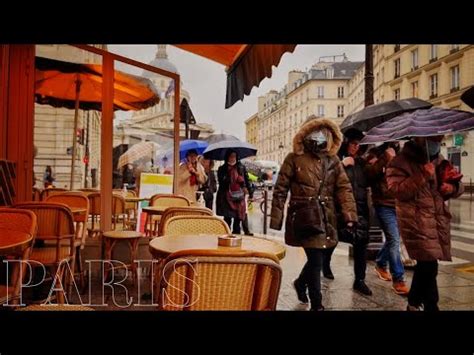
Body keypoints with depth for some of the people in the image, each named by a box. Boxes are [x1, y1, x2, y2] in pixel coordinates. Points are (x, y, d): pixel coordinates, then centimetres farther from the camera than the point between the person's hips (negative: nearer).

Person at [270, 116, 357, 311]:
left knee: (315, 259, 14)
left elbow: (344, 188, 4)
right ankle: (317, 304, 14)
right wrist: (277, 218, -6)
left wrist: (350, 213, -10)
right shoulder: (294, 159, -4)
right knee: (316, 260, -5)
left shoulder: (333, 160, 9)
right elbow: (280, 190, -3)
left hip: (326, 218, 5)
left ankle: (301, 283, 46)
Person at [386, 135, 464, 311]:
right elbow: (397, 190, -17)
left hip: (439, 220, 7)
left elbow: (458, 184, 22)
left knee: (425, 264, 13)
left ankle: (414, 302, 30)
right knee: (429, 265, -12)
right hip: (416, 222, -7)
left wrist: (453, 187, -1)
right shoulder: (401, 162, -6)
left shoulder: (439, 160, 17)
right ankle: (431, 306, 7)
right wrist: (422, 177, -23)